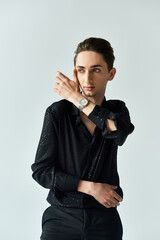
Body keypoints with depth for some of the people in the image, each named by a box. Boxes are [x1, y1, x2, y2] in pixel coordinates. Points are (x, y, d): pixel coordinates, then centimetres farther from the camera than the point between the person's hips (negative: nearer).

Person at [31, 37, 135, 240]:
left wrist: (77, 99, -16)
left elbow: (120, 131, -22)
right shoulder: (57, 112, -6)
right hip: (62, 216, -2)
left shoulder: (117, 110, 3)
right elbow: (40, 171, -8)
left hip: (104, 217, 2)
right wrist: (90, 187, -13)